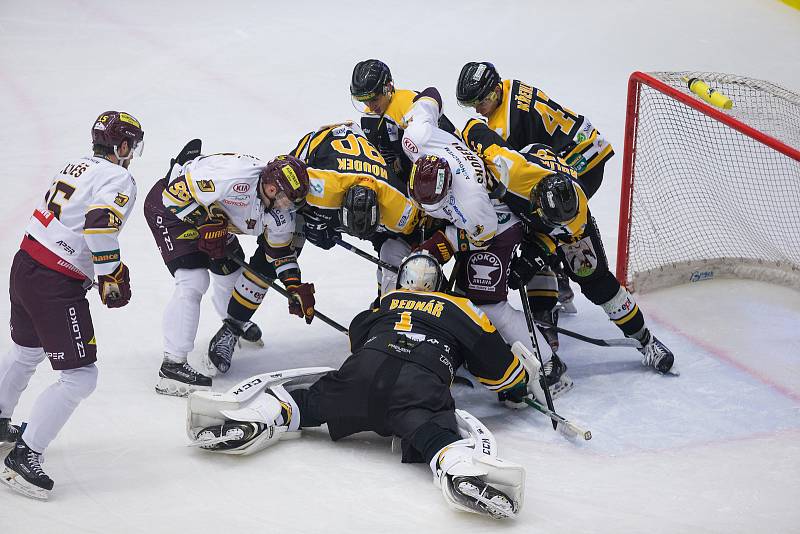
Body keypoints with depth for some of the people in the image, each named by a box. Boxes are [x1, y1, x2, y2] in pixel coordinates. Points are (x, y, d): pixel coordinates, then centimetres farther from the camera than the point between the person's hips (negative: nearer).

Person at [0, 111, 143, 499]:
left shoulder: (76, 166, 14)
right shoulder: (119, 180, -11)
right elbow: (101, 225, -26)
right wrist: (113, 278, -15)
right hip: (56, 286, -9)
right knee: (79, 377, -5)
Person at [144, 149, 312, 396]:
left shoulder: (280, 212, -13)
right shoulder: (234, 177, -39)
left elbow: (281, 251, 2)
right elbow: (176, 193, -33)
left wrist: (296, 288, -8)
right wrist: (207, 223, -29)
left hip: (215, 216, 8)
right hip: (169, 206, -8)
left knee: (231, 273, 18)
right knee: (194, 280, -21)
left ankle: (235, 325, 53)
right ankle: (172, 366, -19)